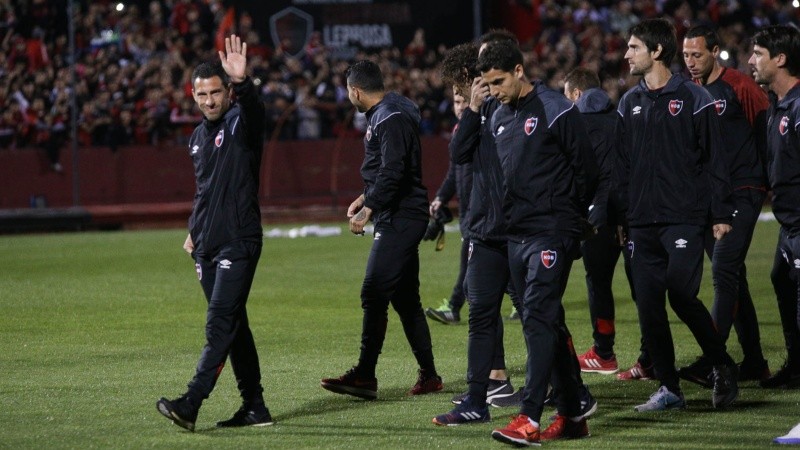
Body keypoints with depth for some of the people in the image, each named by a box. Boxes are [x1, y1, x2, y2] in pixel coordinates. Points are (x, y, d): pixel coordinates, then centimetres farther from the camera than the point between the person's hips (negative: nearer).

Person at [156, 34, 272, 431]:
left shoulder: (241, 124, -7)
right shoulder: (197, 138, 16)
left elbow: (253, 106, -32)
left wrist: (242, 82, -53)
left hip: (240, 243, -8)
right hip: (207, 248, 8)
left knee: (220, 325, -13)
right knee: (233, 326, 10)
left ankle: (190, 404, -20)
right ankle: (254, 407, 15)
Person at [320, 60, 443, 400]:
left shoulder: (391, 120, -15)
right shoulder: (384, 115, 17)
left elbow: (393, 173, -24)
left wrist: (368, 210, -25)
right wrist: (365, 199, 25)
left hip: (399, 219, -11)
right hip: (399, 218, 11)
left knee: (374, 295, -13)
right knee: (405, 299, 11)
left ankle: (365, 376, -15)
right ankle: (428, 375, 15)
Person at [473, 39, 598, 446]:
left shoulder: (557, 111, -8)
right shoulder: (498, 119, 14)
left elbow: (585, 171, -5)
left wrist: (564, 218, 0)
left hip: (552, 234, -8)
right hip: (515, 236, 8)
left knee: (538, 317, -16)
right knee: (548, 322, 10)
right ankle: (572, 415, 17)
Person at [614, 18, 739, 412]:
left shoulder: (692, 98, -3)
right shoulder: (629, 103, 13)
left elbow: (713, 158, -3)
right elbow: (622, 164, 16)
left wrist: (721, 213, -6)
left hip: (684, 217, -6)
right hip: (642, 223, 6)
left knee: (682, 296, -13)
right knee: (648, 307, 2)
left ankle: (722, 366, 7)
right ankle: (668, 388, 10)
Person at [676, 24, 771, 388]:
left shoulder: (739, 88, -8)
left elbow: (768, 132, -6)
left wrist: (769, 181, -5)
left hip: (742, 192, -8)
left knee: (724, 272, -16)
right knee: (731, 277, 10)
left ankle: (710, 364, -22)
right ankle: (754, 361, 17)